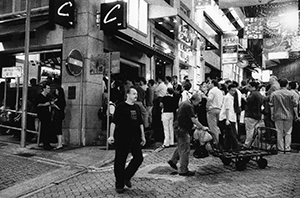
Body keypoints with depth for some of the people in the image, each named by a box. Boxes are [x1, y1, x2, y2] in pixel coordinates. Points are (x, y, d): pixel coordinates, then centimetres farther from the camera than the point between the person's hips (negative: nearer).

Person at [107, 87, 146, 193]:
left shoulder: (137, 107, 13)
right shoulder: (121, 107, -5)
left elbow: (140, 123, 19)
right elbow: (114, 122, -7)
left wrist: (142, 136, 17)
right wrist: (111, 135, -13)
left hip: (135, 138, 6)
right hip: (122, 138, -6)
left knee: (139, 158, -1)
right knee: (120, 161, 1)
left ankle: (126, 177, 19)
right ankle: (119, 185, 13)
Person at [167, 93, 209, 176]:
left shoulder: (183, 103, 13)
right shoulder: (189, 106, -19)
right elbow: (194, 119, -22)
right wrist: (202, 127, -11)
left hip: (179, 128, 10)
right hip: (184, 130, -10)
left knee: (181, 147, 25)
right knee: (185, 150, -3)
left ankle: (173, 160, 35)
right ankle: (183, 170, 3)